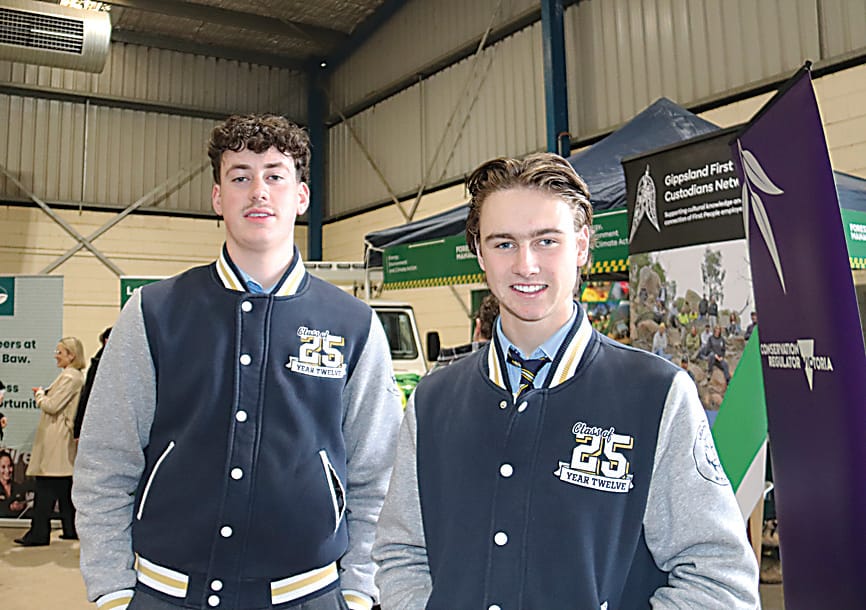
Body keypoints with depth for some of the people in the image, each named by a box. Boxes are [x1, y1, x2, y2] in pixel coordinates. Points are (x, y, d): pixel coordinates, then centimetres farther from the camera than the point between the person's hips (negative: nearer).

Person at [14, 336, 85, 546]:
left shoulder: (70, 377, -15)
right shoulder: (76, 376, 17)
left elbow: (52, 406, -18)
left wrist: (39, 394, 0)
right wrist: (44, 394, 9)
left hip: (55, 439, -10)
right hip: (63, 439, 10)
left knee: (45, 486, -5)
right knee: (64, 486, 12)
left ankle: (38, 533, -1)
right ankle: (71, 529, 17)